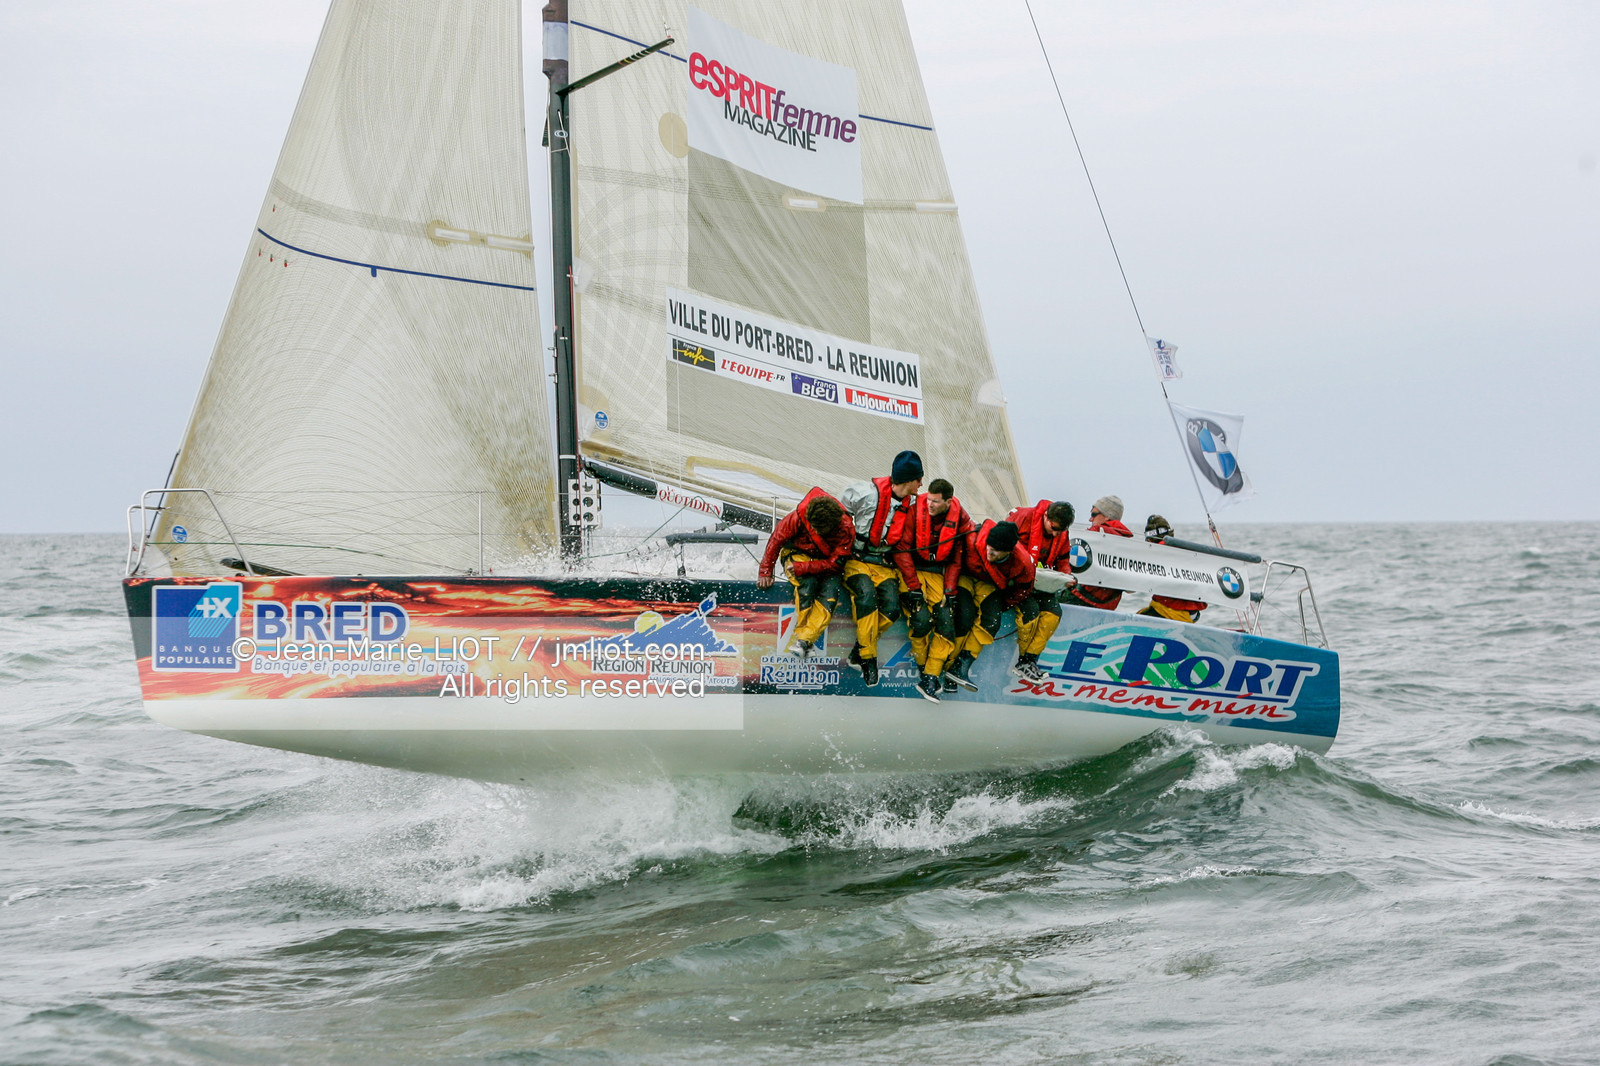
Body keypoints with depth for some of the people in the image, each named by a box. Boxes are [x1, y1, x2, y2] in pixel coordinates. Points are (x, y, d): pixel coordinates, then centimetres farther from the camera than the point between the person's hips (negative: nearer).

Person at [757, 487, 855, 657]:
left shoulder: (845, 529, -25)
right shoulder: (798, 518, -25)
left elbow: (835, 563, -24)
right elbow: (776, 540, -11)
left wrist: (801, 568, -32)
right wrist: (765, 572, -8)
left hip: (827, 562, 1)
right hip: (797, 554, -1)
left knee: (832, 589, -29)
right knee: (808, 582, -34)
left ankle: (804, 640, -33)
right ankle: (800, 630, -23)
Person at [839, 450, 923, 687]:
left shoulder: (911, 505, 5)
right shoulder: (867, 494, -14)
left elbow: (903, 548, 13)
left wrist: (915, 585, 6)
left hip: (885, 565, 5)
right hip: (856, 560, -5)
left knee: (892, 609, -21)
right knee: (867, 595, -32)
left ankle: (860, 649, -3)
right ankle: (868, 657, -20)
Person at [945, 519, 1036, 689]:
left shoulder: (1022, 564, -27)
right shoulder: (972, 541, -35)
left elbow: (1023, 590, -7)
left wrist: (1002, 605, -7)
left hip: (988, 586, 2)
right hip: (964, 578, -2)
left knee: (991, 622, -18)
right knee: (965, 615, -23)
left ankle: (962, 665, -15)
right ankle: (949, 662, -14)